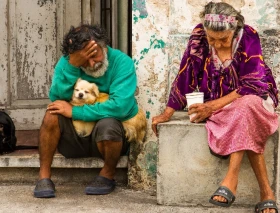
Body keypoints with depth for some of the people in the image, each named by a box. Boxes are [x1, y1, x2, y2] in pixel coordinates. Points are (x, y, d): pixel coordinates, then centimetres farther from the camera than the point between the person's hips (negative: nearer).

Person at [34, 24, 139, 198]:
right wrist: (73, 65, -30)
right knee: (53, 115, -23)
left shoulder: (122, 62, -15)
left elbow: (120, 106, -28)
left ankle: (108, 176, -8)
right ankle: (44, 177, -13)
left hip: (111, 135, -3)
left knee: (107, 124, -34)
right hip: (74, 138, 3)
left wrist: (74, 112, -24)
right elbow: (57, 98, -18)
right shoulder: (66, 61, -4)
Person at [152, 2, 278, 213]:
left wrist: (215, 105, -26)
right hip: (215, 105, 1)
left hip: (251, 98, -1)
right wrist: (167, 113, -9)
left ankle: (231, 179, -39)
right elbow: (186, 76, -7)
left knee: (247, 106, -38)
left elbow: (252, 83, -20)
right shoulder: (199, 36, -11)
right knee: (245, 116, -33)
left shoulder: (248, 37, -16)